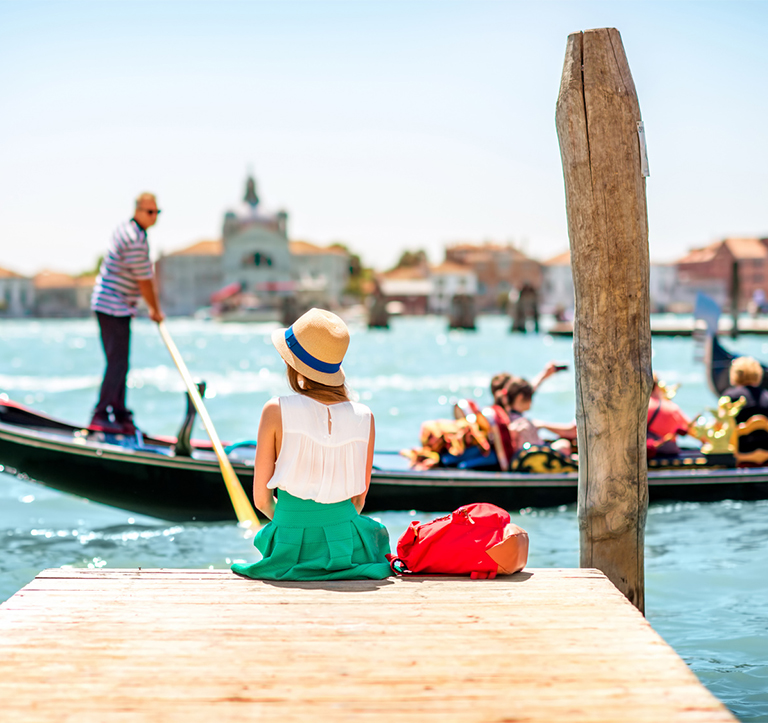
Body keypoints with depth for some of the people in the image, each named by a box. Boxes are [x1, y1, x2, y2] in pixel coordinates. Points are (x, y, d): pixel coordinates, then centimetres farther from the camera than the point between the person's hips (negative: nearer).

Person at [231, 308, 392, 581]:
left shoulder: (276, 411, -11)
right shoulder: (364, 417, -5)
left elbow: (261, 499, -4)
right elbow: (359, 500, 5)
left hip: (291, 548, -1)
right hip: (345, 543, 1)